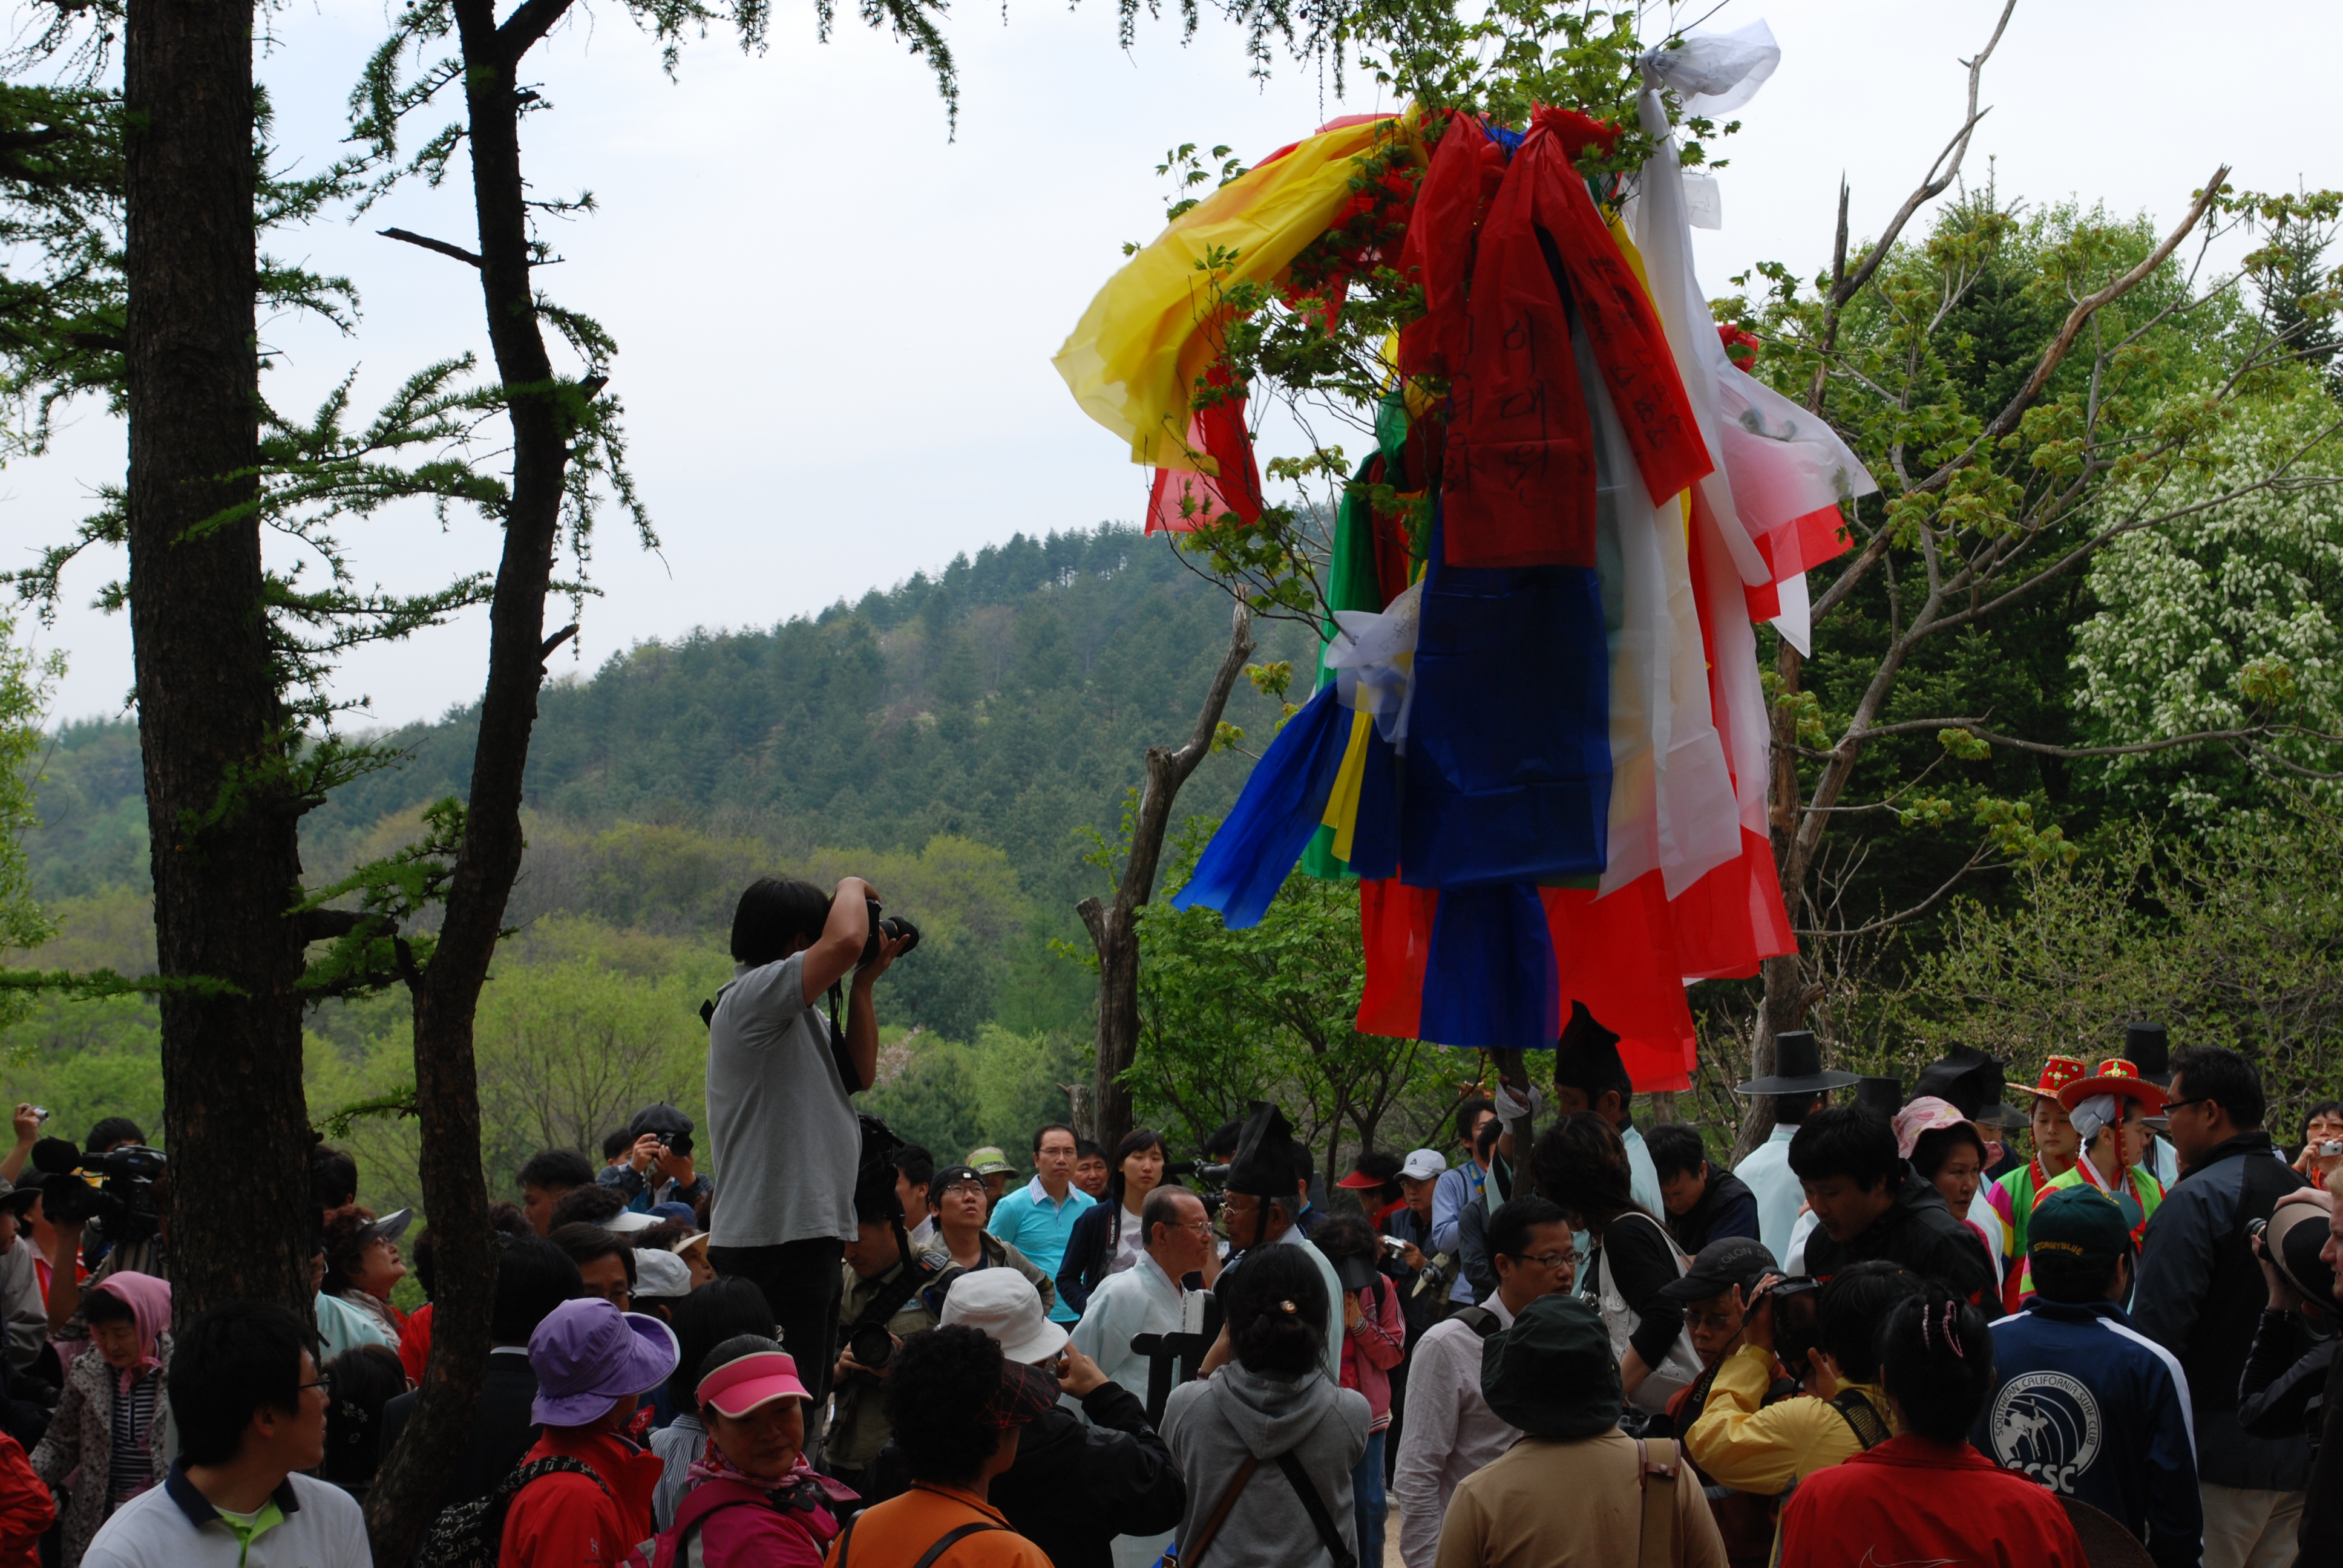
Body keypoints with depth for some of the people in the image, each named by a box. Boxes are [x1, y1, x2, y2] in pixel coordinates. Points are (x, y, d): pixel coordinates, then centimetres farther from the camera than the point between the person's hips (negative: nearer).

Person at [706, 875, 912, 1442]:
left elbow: (859, 1073, 22)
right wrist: (853, 887, -4)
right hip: (776, 1239, -10)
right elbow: (844, 941, -25)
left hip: (810, 1235, 10)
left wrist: (864, 984, 15)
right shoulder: (753, 996, -12)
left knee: (810, 1396, 14)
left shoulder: (792, 1013, 20)